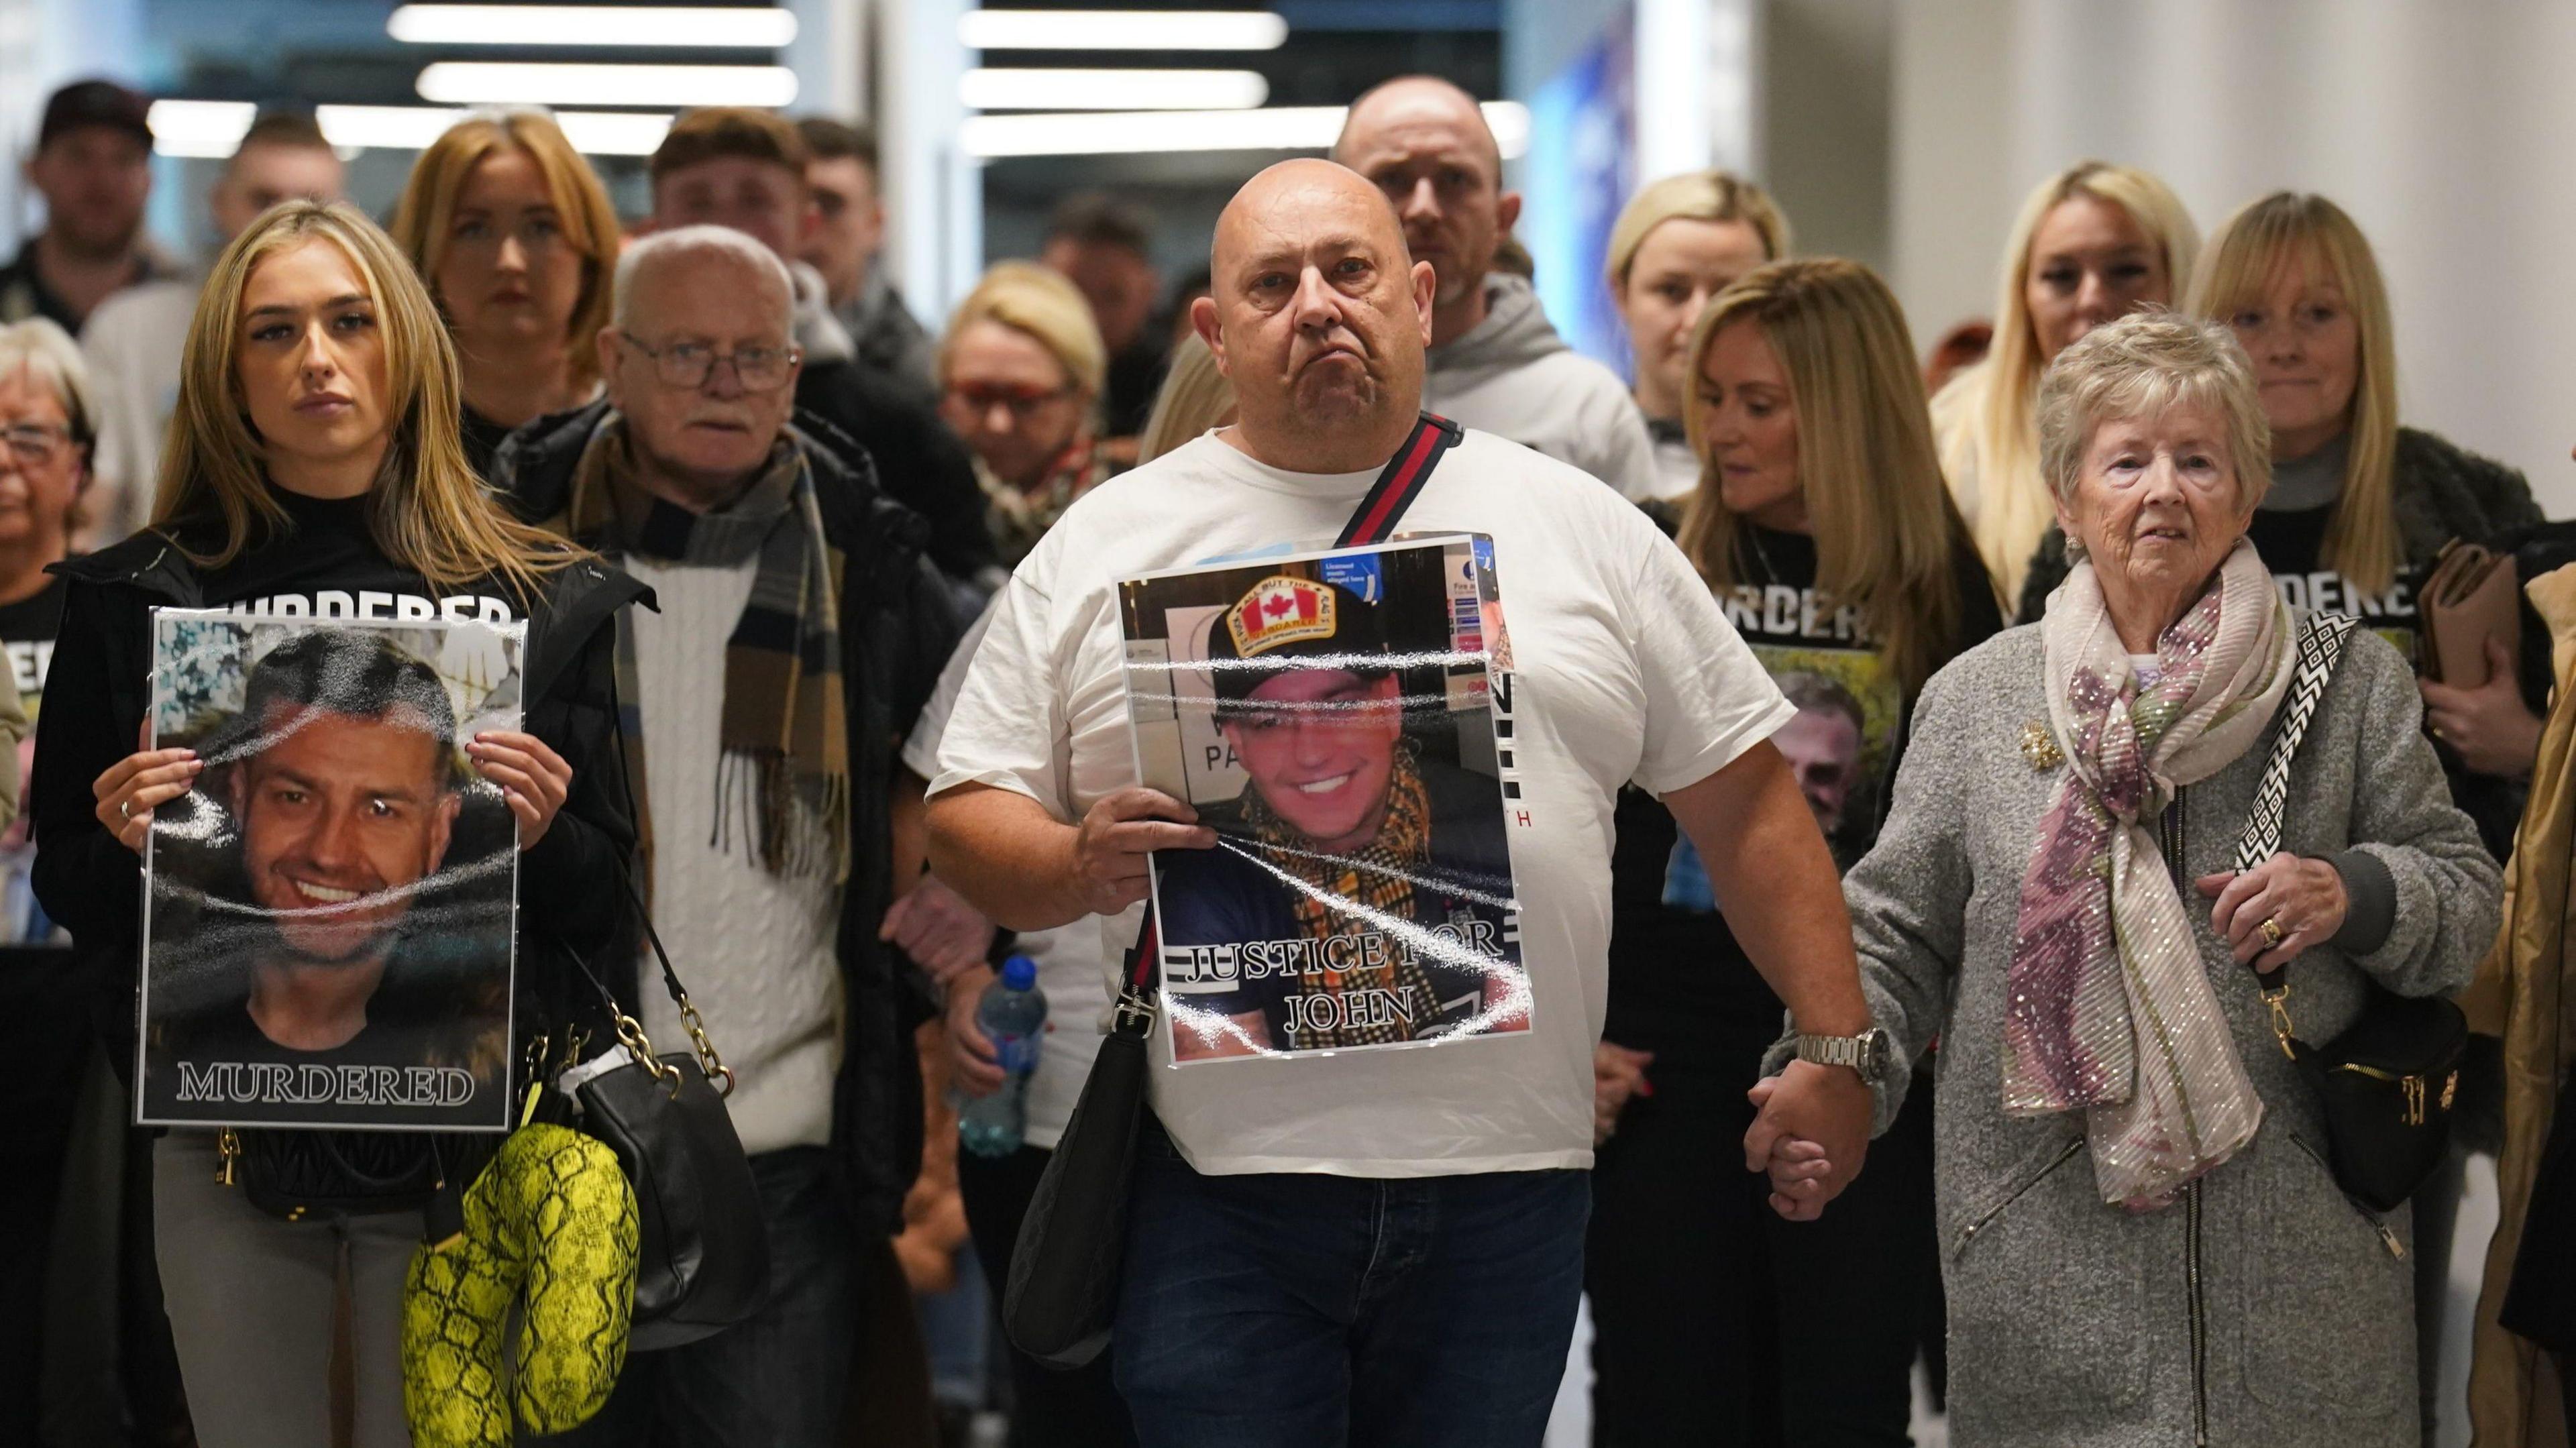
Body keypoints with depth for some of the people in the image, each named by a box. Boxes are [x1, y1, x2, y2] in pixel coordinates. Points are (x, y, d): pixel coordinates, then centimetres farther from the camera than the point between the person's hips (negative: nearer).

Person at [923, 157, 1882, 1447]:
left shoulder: (1580, 528, 11)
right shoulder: (1104, 546, 8)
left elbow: (1746, 800, 13)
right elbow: (966, 818, 8)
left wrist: (1836, 1048, 6)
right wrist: (1078, 867, -14)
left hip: (1506, 1183, 1)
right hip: (1216, 1184, -1)